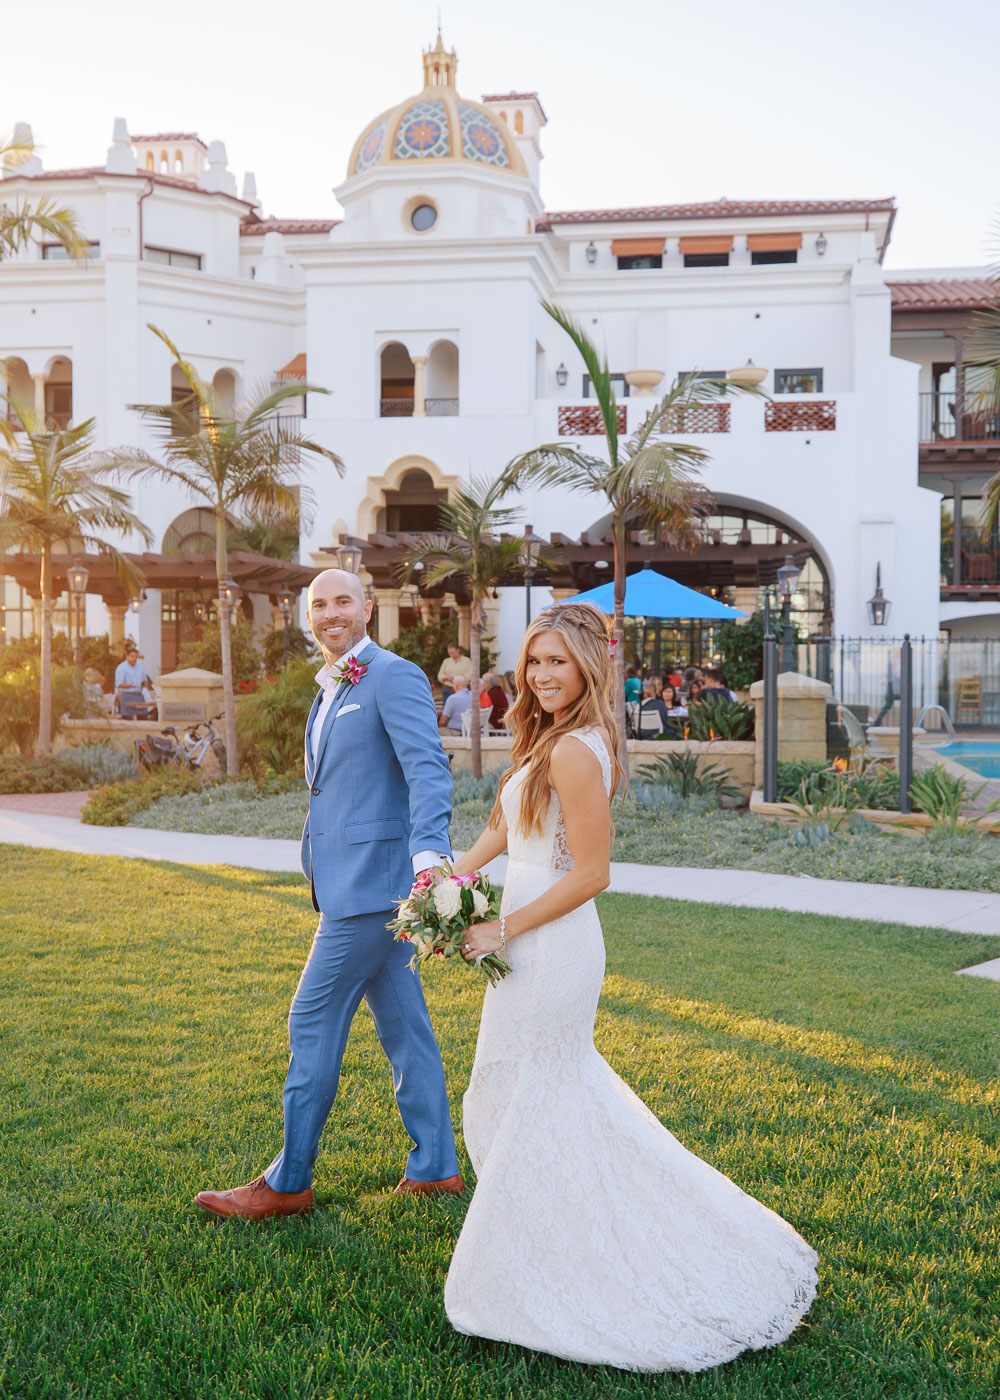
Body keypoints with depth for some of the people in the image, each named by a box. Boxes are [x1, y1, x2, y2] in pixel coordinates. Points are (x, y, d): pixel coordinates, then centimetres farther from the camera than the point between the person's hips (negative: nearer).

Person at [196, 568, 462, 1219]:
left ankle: (288, 1183, 11)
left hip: (370, 883, -9)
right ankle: (435, 1168, 24)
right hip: (352, 883, 9)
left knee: (314, 1023, -2)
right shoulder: (331, 690, 19)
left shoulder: (395, 677, -11)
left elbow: (428, 769, -25)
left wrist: (429, 853, -36)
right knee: (402, 1023, 13)